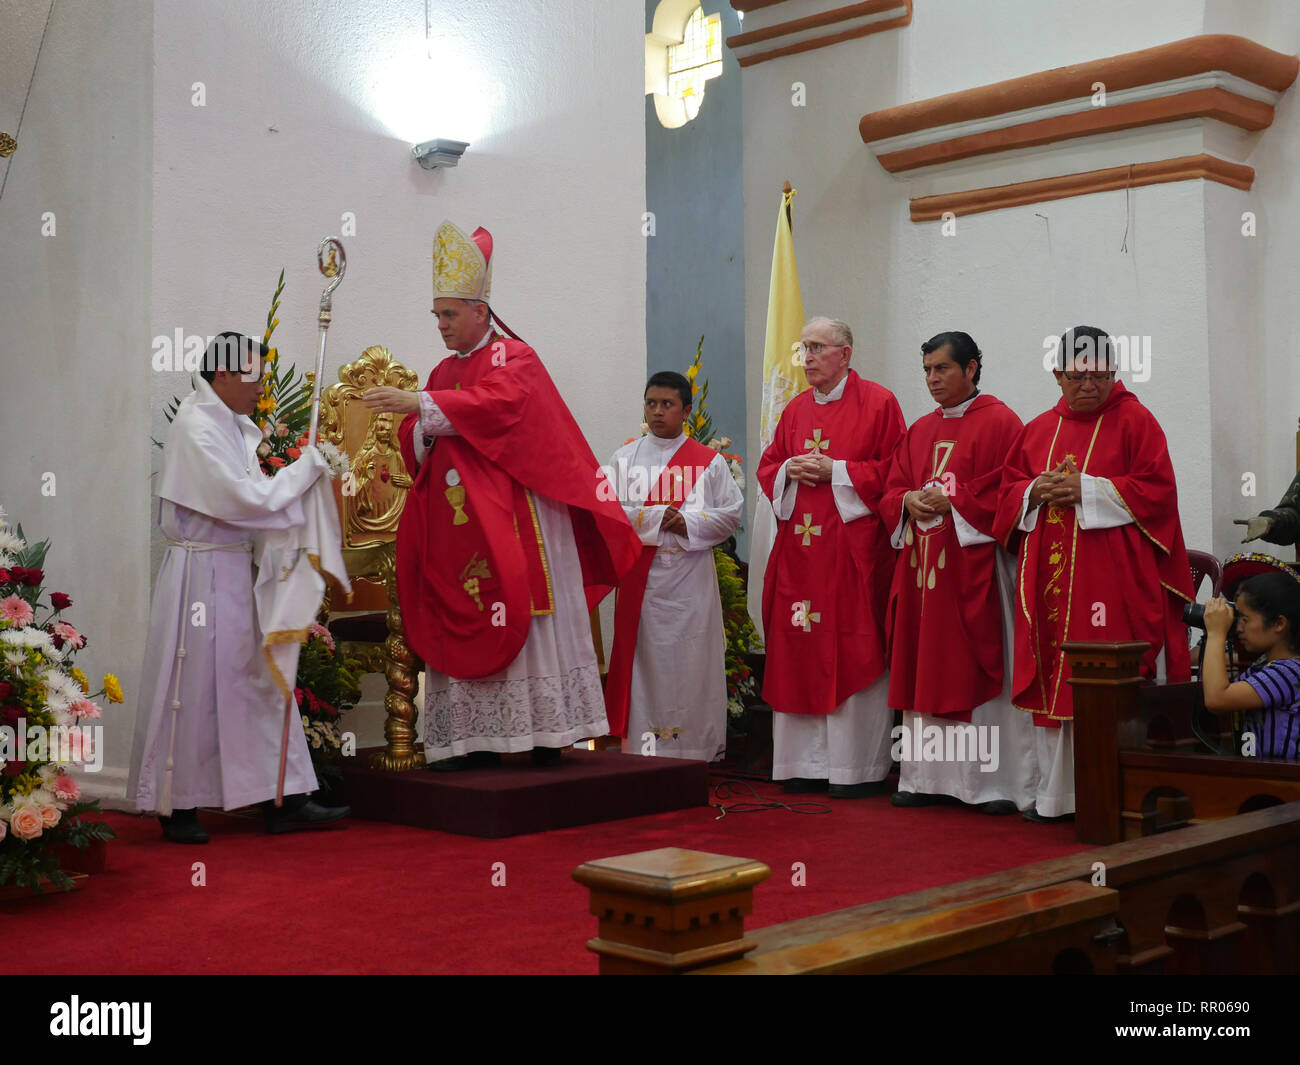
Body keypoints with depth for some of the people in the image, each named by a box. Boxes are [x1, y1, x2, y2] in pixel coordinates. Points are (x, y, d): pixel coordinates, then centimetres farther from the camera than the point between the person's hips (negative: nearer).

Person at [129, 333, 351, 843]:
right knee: (195, 685, 0)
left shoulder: (230, 423, 12)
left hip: (234, 568, 9)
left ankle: (285, 800, 14)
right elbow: (246, 499, -20)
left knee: (259, 679, 9)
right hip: (202, 570, -9)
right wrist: (307, 466, -12)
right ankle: (177, 806, 14)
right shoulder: (197, 428, -16)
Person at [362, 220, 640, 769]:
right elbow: (416, 445, 15)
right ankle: (477, 739, 3)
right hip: (460, 523, 6)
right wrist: (421, 429, -8)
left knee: (525, 617, -6)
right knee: (463, 628, 1)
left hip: (514, 520, -6)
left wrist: (421, 406, -25)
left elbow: (497, 403, -22)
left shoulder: (515, 358, -1)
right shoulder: (442, 372, 19)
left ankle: (545, 732, -2)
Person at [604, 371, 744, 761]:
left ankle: (694, 746, 4)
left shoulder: (709, 460, 7)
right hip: (641, 579, 1)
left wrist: (688, 523, -10)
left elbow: (733, 511, 4)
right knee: (644, 656, -1)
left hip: (690, 580, -1)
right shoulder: (626, 457, 9)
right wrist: (657, 517, -11)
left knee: (689, 660, -2)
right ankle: (642, 747, 3)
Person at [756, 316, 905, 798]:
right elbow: (767, 467, 19)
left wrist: (835, 470, -14)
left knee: (853, 653, -4)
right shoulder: (796, 409, 16)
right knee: (801, 652, 5)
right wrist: (790, 470, -3)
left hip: (852, 547, -6)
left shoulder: (878, 403, -2)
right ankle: (809, 762, 12)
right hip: (799, 547, 6)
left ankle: (859, 767, 3)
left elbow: (895, 469, -7)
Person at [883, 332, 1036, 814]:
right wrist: (910, 501, -5)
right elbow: (892, 490, 17)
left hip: (974, 565, -6)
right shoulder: (920, 430, 17)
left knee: (981, 673, -5)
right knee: (926, 671, 7)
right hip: (923, 565, 7)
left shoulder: (998, 422, -3)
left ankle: (997, 782, 1)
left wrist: (952, 502, -15)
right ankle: (929, 778, 14)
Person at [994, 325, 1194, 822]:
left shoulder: (1135, 421, 1)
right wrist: (1036, 492, -6)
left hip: (1113, 576, -5)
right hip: (1052, 575, 5)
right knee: (1055, 680, 5)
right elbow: (1008, 492, 16)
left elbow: (1157, 488, -8)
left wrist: (1087, 490, -15)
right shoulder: (1039, 430, 15)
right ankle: (1057, 792, 12)